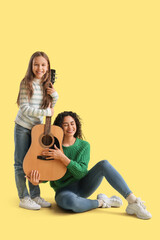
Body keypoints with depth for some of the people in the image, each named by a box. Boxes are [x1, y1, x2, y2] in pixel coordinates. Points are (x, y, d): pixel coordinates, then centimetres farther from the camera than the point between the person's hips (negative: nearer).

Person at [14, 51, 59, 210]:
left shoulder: (47, 85, 3)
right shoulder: (27, 83, -13)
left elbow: (50, 108, 10)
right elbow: (25, 108, -19)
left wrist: (55, 96, -8)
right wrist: (45, 112, -22)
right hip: (23, 127, -5)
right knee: (21, 164, 1)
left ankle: (35, 196, 20)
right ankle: (24, 198, 10)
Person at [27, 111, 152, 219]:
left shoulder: (84, 145, -1)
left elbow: (80, 173, -13)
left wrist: (62, 157, -26)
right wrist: (37, 181, -23)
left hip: (82, 186, 2)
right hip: (64, 191, -2)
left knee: (104, 164, -24)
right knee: (70, 202, -41)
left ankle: (133, 202, -26)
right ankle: (101, 202, -12)